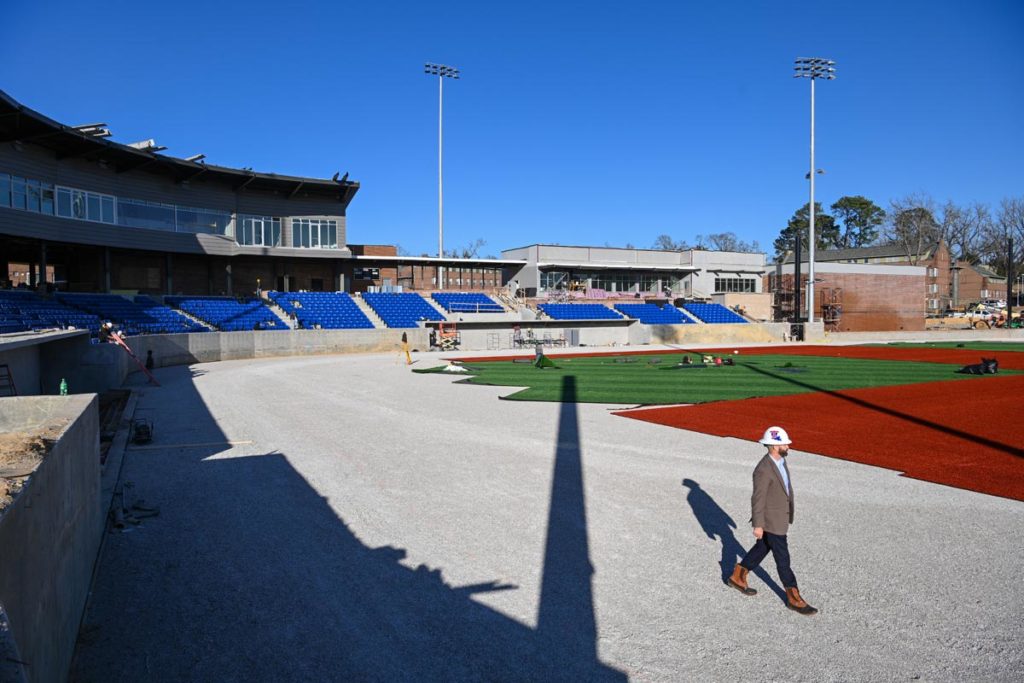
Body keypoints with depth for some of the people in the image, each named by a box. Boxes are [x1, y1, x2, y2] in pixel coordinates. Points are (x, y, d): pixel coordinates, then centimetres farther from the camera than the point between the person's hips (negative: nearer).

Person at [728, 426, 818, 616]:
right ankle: (794, 599, 19)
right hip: (771, 520, -9)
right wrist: (758, 525, -16)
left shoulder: (780, 460, 0)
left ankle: (738, 577, 37)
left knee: (763, 548, 22)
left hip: (780, 515, 10)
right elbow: (757, 499, -22)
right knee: (783, 559, 4)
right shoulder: (763, 470, -29)